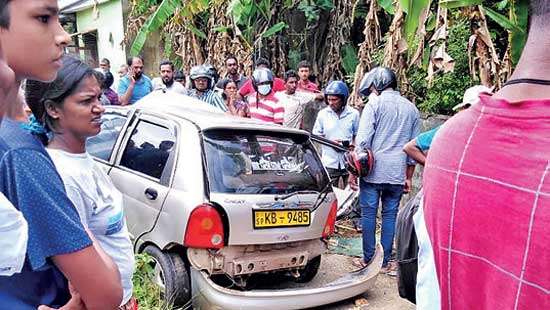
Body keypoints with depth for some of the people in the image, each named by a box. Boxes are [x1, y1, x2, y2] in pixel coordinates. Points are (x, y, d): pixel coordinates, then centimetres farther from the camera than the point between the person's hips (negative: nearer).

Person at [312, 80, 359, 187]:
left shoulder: (353, 113, 1)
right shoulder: (323, 114, 1)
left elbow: (358, 136, 11)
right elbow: (316, 136, 7)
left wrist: (353, 144, -9)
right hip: (329, 162, 0)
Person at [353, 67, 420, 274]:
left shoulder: (375, 104, -5)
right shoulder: (411, 109, 11)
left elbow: (363, 141, -11)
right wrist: (408, 177, 19)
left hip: (373, 171, -4)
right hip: (397, 173, 4)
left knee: (368, 214, 6)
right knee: (390, 215, 10)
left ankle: (368, 259, 13)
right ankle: (385, 262, 15)